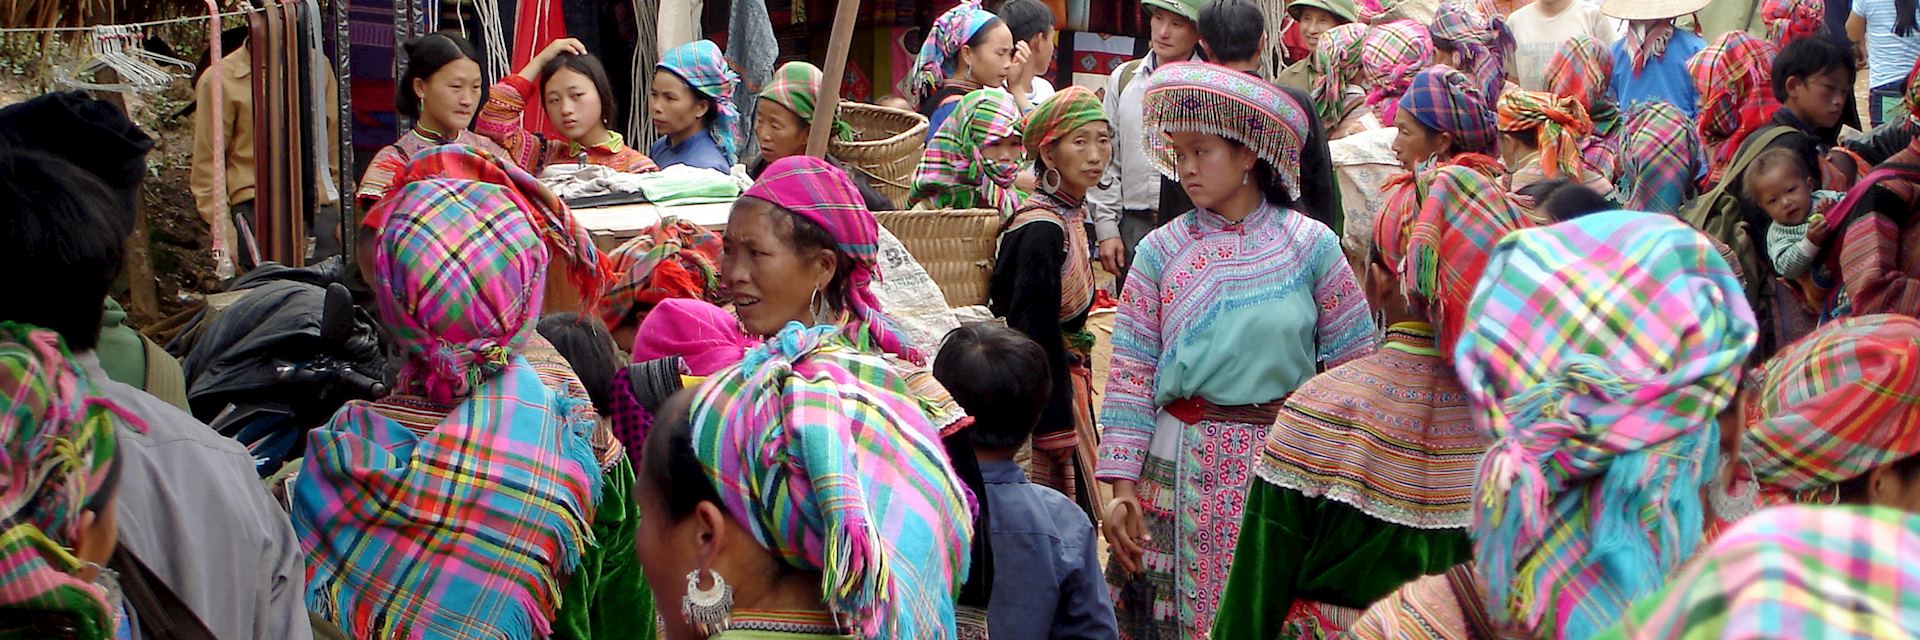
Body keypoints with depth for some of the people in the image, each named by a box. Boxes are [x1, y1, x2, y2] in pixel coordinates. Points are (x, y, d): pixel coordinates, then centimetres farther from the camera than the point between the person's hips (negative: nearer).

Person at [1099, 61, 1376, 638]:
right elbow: (1130, 374, -2)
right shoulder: (1161, 251, 0)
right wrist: (1121, 487, -7)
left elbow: (1354, 367, 0)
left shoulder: (1311, 245, -2)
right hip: (1182, 469, 1)